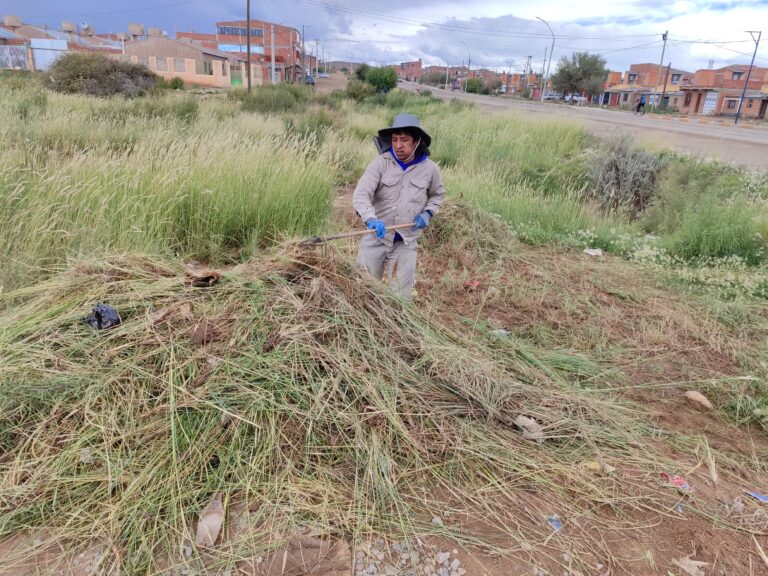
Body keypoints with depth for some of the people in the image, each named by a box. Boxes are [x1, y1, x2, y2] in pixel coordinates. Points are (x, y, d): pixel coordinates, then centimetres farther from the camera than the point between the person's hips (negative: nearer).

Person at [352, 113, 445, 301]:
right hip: (376, 237, -1)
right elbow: (360, 194, -20)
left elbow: (437, 194, 19)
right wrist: (371, 219, -39)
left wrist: (428, 212, -1)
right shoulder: (381, 162, -10)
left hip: (406, 243, 1)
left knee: (402, 295, 8)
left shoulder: (429, 168, -1)